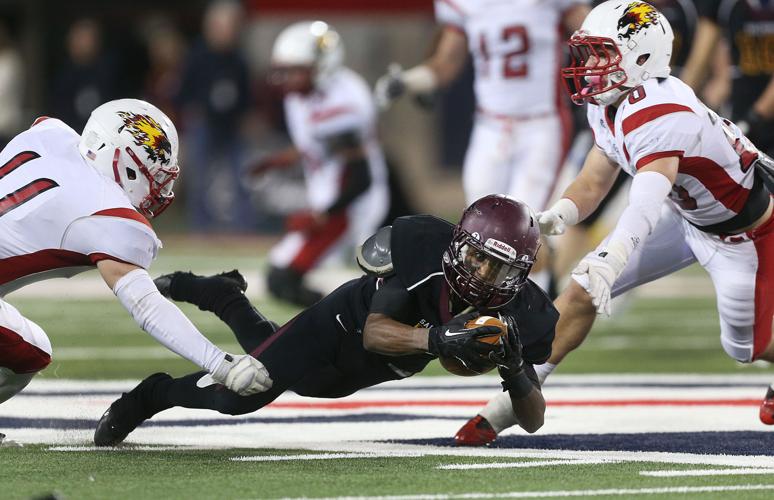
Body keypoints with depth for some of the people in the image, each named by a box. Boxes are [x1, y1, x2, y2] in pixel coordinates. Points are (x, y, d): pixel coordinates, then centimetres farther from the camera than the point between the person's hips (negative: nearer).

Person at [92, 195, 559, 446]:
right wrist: (438, 337, -56)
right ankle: (150, 395, 25)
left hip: (385, 369, 4)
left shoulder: (523, 313, -28)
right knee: (240, 394, -7)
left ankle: (224, 299, 50)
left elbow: (534, 421, -23)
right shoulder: (424, 245, -36)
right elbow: (373, 332, -39)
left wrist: (517, 374, -44)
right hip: (349, 320, -4)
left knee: (298, 379, 26)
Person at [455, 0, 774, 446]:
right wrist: (557, 216, -24)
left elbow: (648, 202, -54)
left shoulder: (661, 117, -39)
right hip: (688, 216, 8)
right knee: (582, 291, -4)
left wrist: (610, 259, -71)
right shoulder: (608, 108, -10)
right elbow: (593, 184, -1)